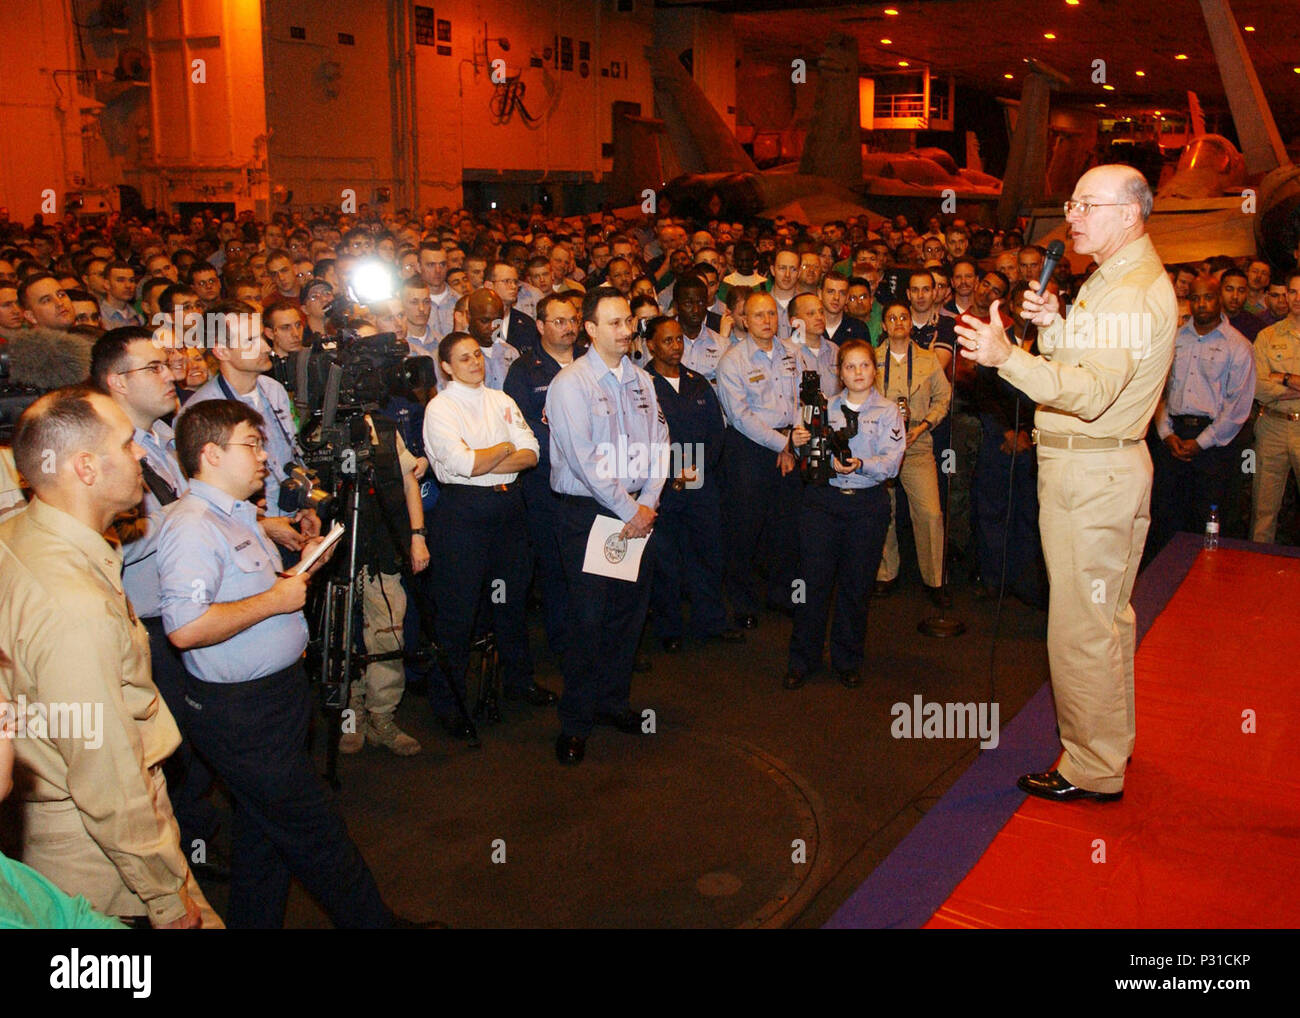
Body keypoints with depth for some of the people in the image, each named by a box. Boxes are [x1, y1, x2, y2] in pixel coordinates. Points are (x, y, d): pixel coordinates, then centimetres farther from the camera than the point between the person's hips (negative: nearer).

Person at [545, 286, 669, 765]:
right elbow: (582, 459, -14)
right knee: (589, 616, -4)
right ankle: (575, 721, 10)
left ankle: (613, 701, 27)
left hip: (638, 512, 6)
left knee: (630, 610, 10)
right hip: (588, 511, -5)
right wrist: (627, 509, -13)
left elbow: (658, 445, 8)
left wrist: (647, 504, -6)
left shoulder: (642, 381, 11)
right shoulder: (571, 383, -8)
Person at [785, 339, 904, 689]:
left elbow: (891, 462, -6)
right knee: (814, 579, -2)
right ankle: (802, 659, 9)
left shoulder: (888, 411, 5)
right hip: (823, 499, 1)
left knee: (856, 584, 5)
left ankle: (847, 661, 19)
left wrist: (861, 464, -23)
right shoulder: (826, 407, 11)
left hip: (868, 503, -1)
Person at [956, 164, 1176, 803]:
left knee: (1081, 627, -4)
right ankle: (1113, 738, 36)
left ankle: (1093, 770, 8)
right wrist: (1054, 326, -2)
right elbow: (1077, 366, 16)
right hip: (1106, 468, 11)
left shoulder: (1132, 291, -17)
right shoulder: (1115, 279, 17)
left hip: (1089, 475, -11)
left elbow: (1092, 392, -29)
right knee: (1107, 616, 21)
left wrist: (1006, 355, -38)